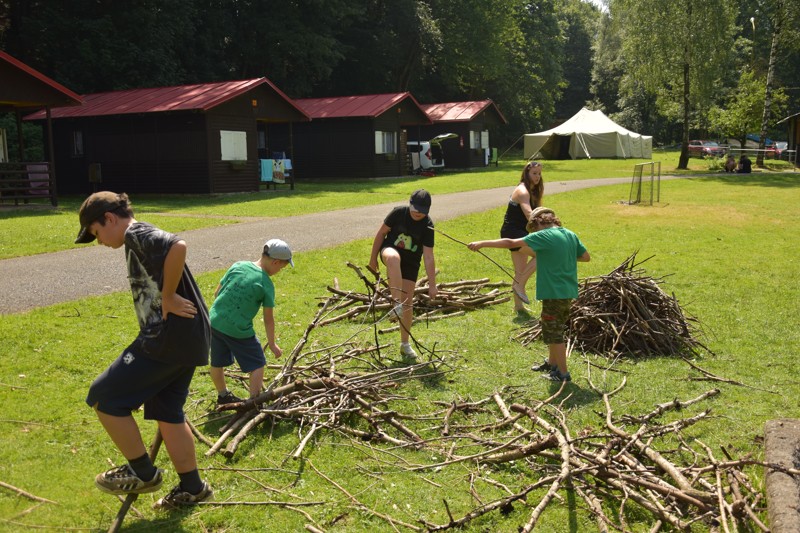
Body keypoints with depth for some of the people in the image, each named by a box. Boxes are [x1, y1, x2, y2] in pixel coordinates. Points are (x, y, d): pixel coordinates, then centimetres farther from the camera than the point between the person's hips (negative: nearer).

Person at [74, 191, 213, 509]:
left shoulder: (136, 234, -10)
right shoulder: (142, 242, 22)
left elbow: (178, 246, -30)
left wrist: (168, 297, -21)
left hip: (168, 338, -10)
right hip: (186, 339, 10)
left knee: (103, 398, -1)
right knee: (167, 413, 18)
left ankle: (143, 473, 12)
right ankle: (192, 488, 29)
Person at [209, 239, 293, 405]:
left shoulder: (238, 266, 1)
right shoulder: (266, 285, -11)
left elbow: (217, 292, 8)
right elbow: (268, 318, -6)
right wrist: (272, 343, 7)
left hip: (214, 322, 6)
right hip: (238, 330, -6)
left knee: (217, 363, 23)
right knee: (257, 364, 13)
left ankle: (223, 395, 44)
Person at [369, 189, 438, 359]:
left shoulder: (427, 225, -17)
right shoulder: (398, 212, -16)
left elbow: (428, 257, -18)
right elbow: (381, 233, -4)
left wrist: (432, 284, -19)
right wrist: (373, 258, 0)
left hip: (411, 263, 1)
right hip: (390, 250, -1)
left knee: (408, 302, -2)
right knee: (394, 257, -41)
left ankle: (405, 344, 12)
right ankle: (396, 304, -45)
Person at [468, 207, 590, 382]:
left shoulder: (544, 236, -14)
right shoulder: (570, 235, 7)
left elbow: (511, 243, -17)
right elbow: (586, 256, 14)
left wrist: (482, 243, -13)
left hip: (554, 292, -8)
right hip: (568, 292, 8)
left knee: (554, 333, 2)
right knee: (554, 330, 23)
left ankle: (562, 373, 9)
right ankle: (552, 363, 37)